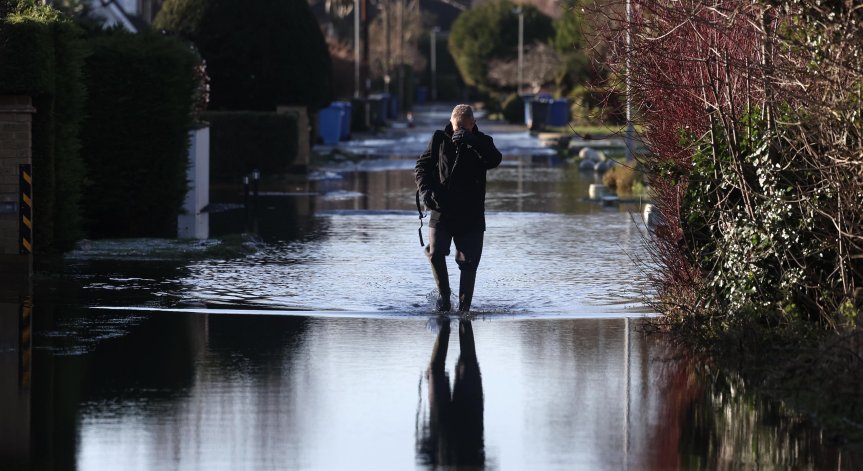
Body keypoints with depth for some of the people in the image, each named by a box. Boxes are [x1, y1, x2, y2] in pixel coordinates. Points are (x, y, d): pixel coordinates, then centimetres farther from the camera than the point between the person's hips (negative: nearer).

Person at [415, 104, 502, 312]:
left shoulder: (481, 143, 1)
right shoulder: (440, 139, 4)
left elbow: (495, 160, -20)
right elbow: (422, 166, 10)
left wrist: (471, 141, -35)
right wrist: (425, 190, -9)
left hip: (471, 215, 0)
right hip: (442, 210, 0)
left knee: (469, 262, -2)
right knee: (436, 253, -15)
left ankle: (464, 307, 9)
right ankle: (443, 295, 7)